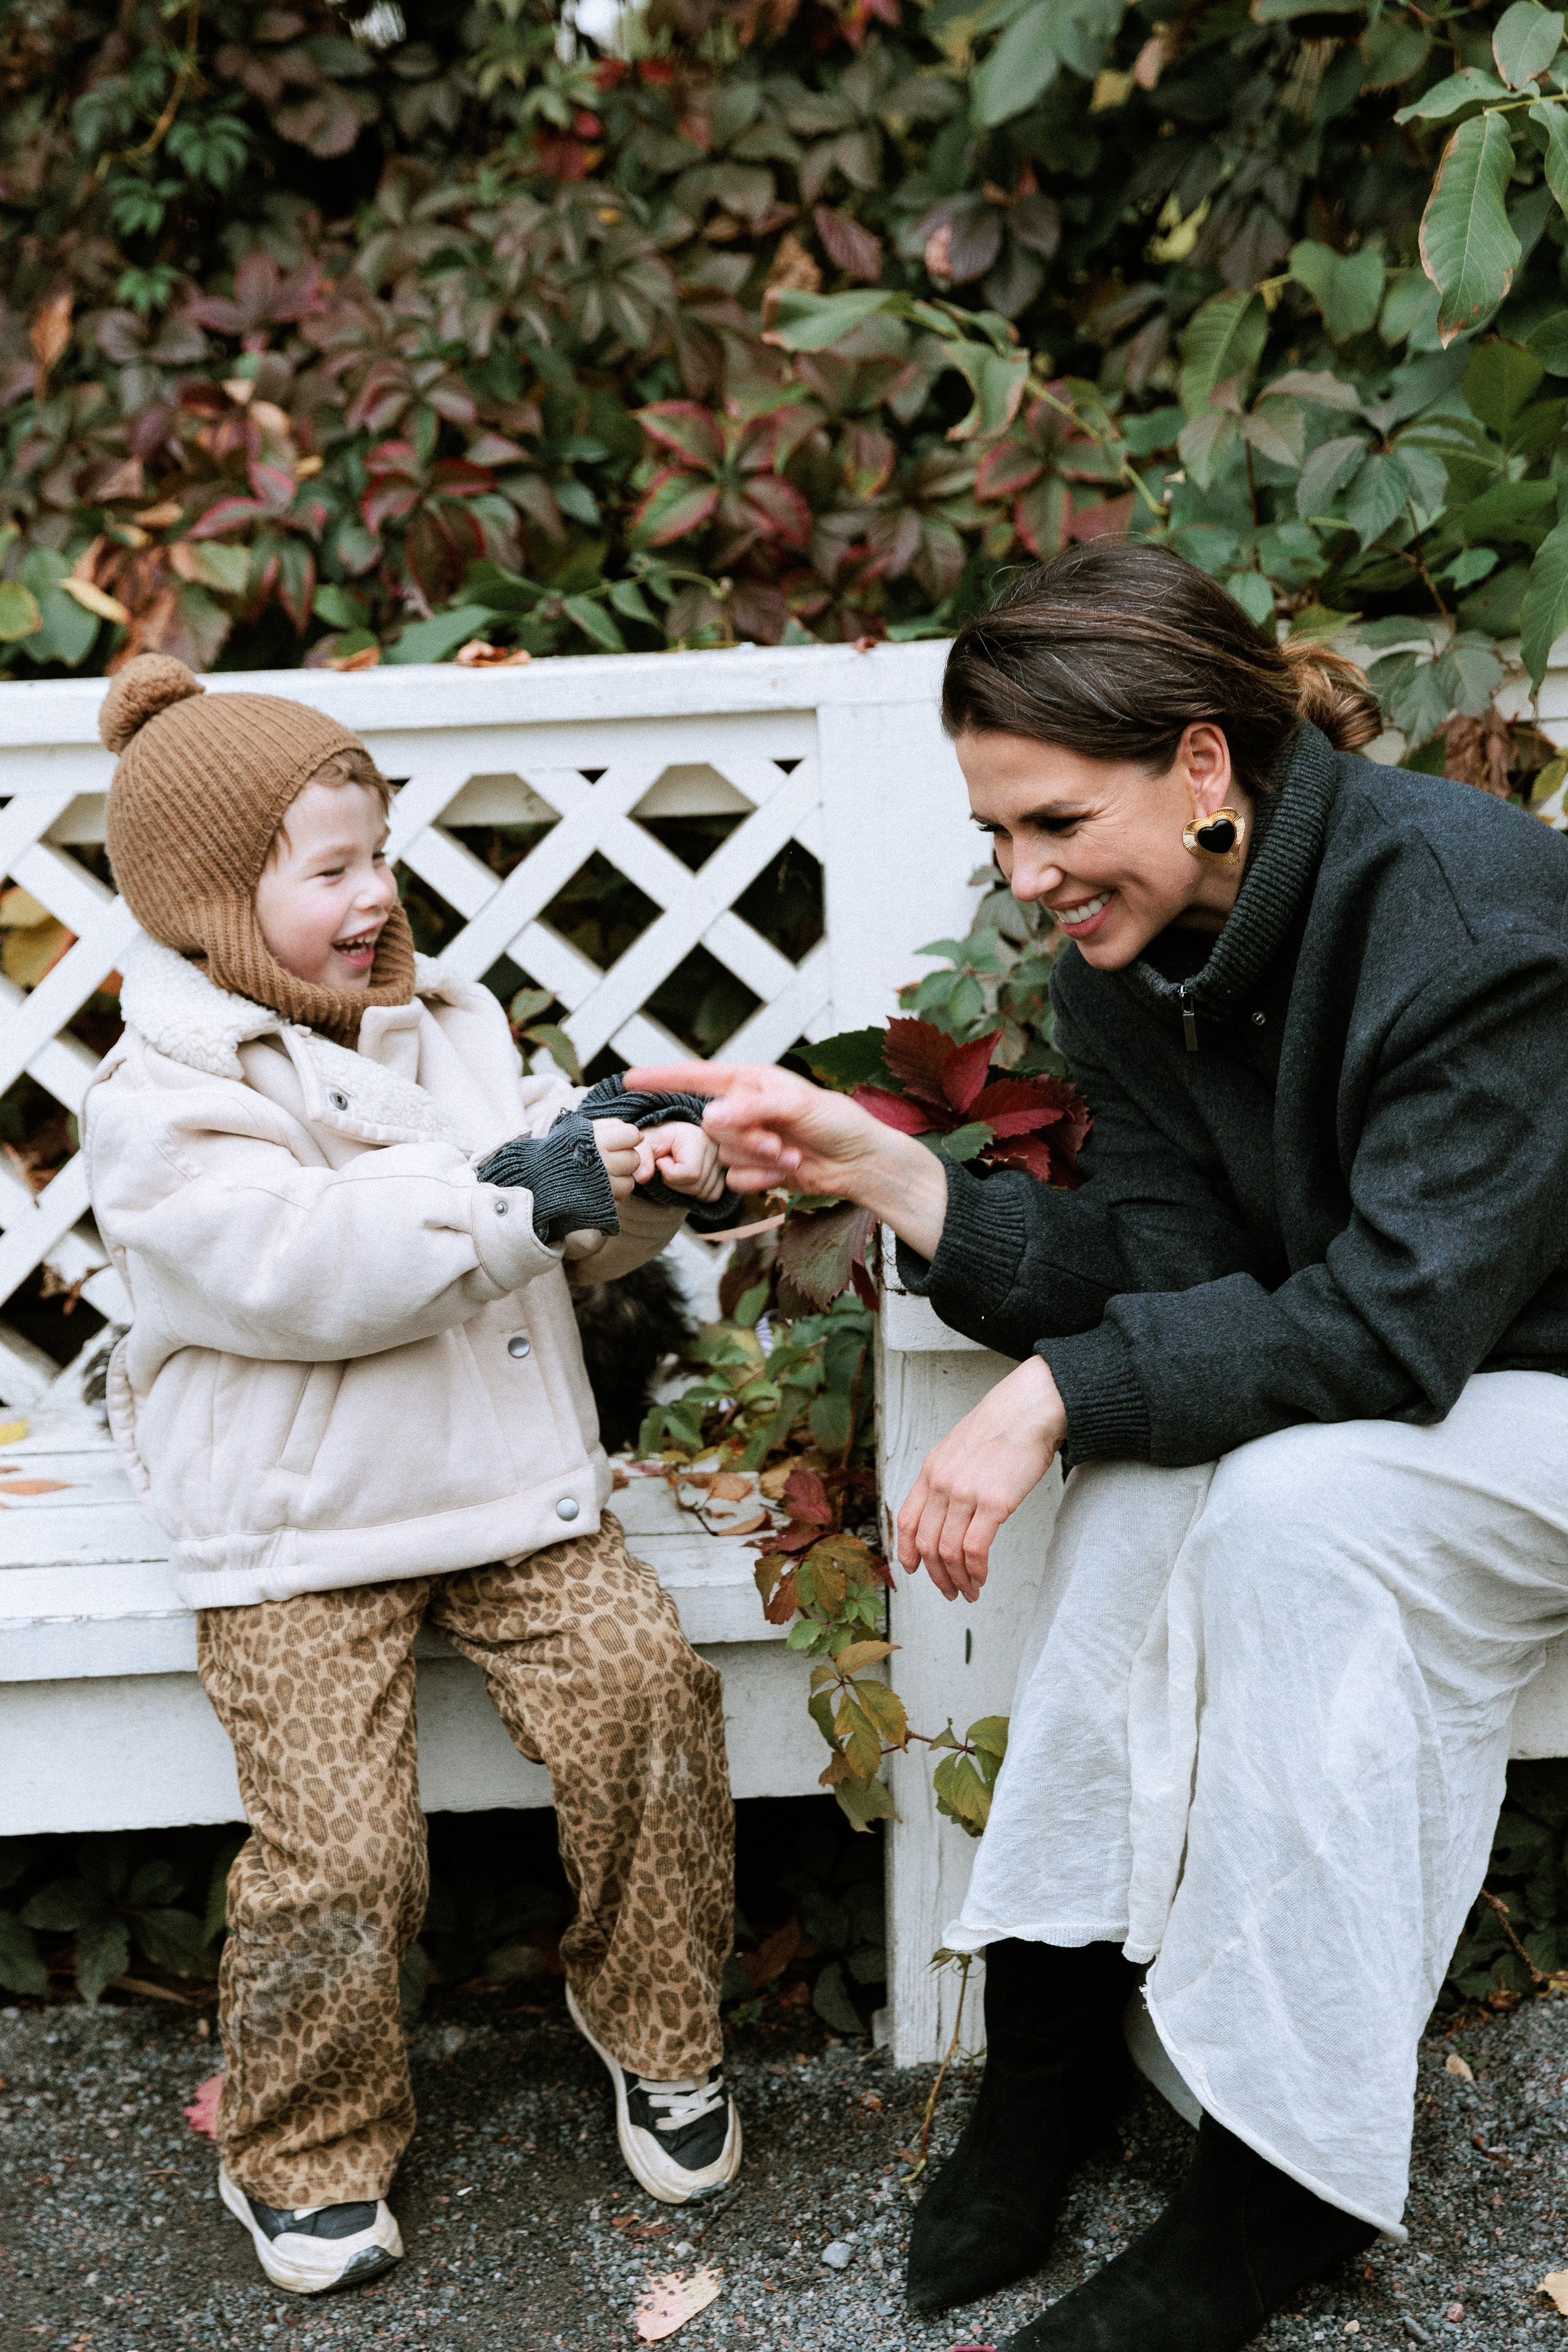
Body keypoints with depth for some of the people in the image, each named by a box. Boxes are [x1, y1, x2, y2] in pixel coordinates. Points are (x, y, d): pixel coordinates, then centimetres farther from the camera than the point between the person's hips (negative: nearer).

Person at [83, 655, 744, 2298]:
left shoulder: (449, 1028, 9)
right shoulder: (163, 1104, -10)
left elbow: (556, 1234, 11)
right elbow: (298, 1268, -25)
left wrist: (644, 1183, -11)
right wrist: (514, 1195, -27)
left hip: (508, 1485, 5)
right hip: (297, 1539, -5)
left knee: (641, 1681, -13)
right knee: (338, 1847, -10)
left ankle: (656, 2028, 12)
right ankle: (303, 2154, 18)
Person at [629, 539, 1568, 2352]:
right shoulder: (1126, 963, -4)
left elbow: (1395, 1319, -31)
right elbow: (1168, 1268, -10)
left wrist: (1060, 1390, -34)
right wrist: (879, 1166, -20)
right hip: (1385, 1386, 6)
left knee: (1291, 1503, -31)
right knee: (1149, 1466, -24)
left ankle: (1287, 2175, -19)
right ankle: (1052, 2030, -11)